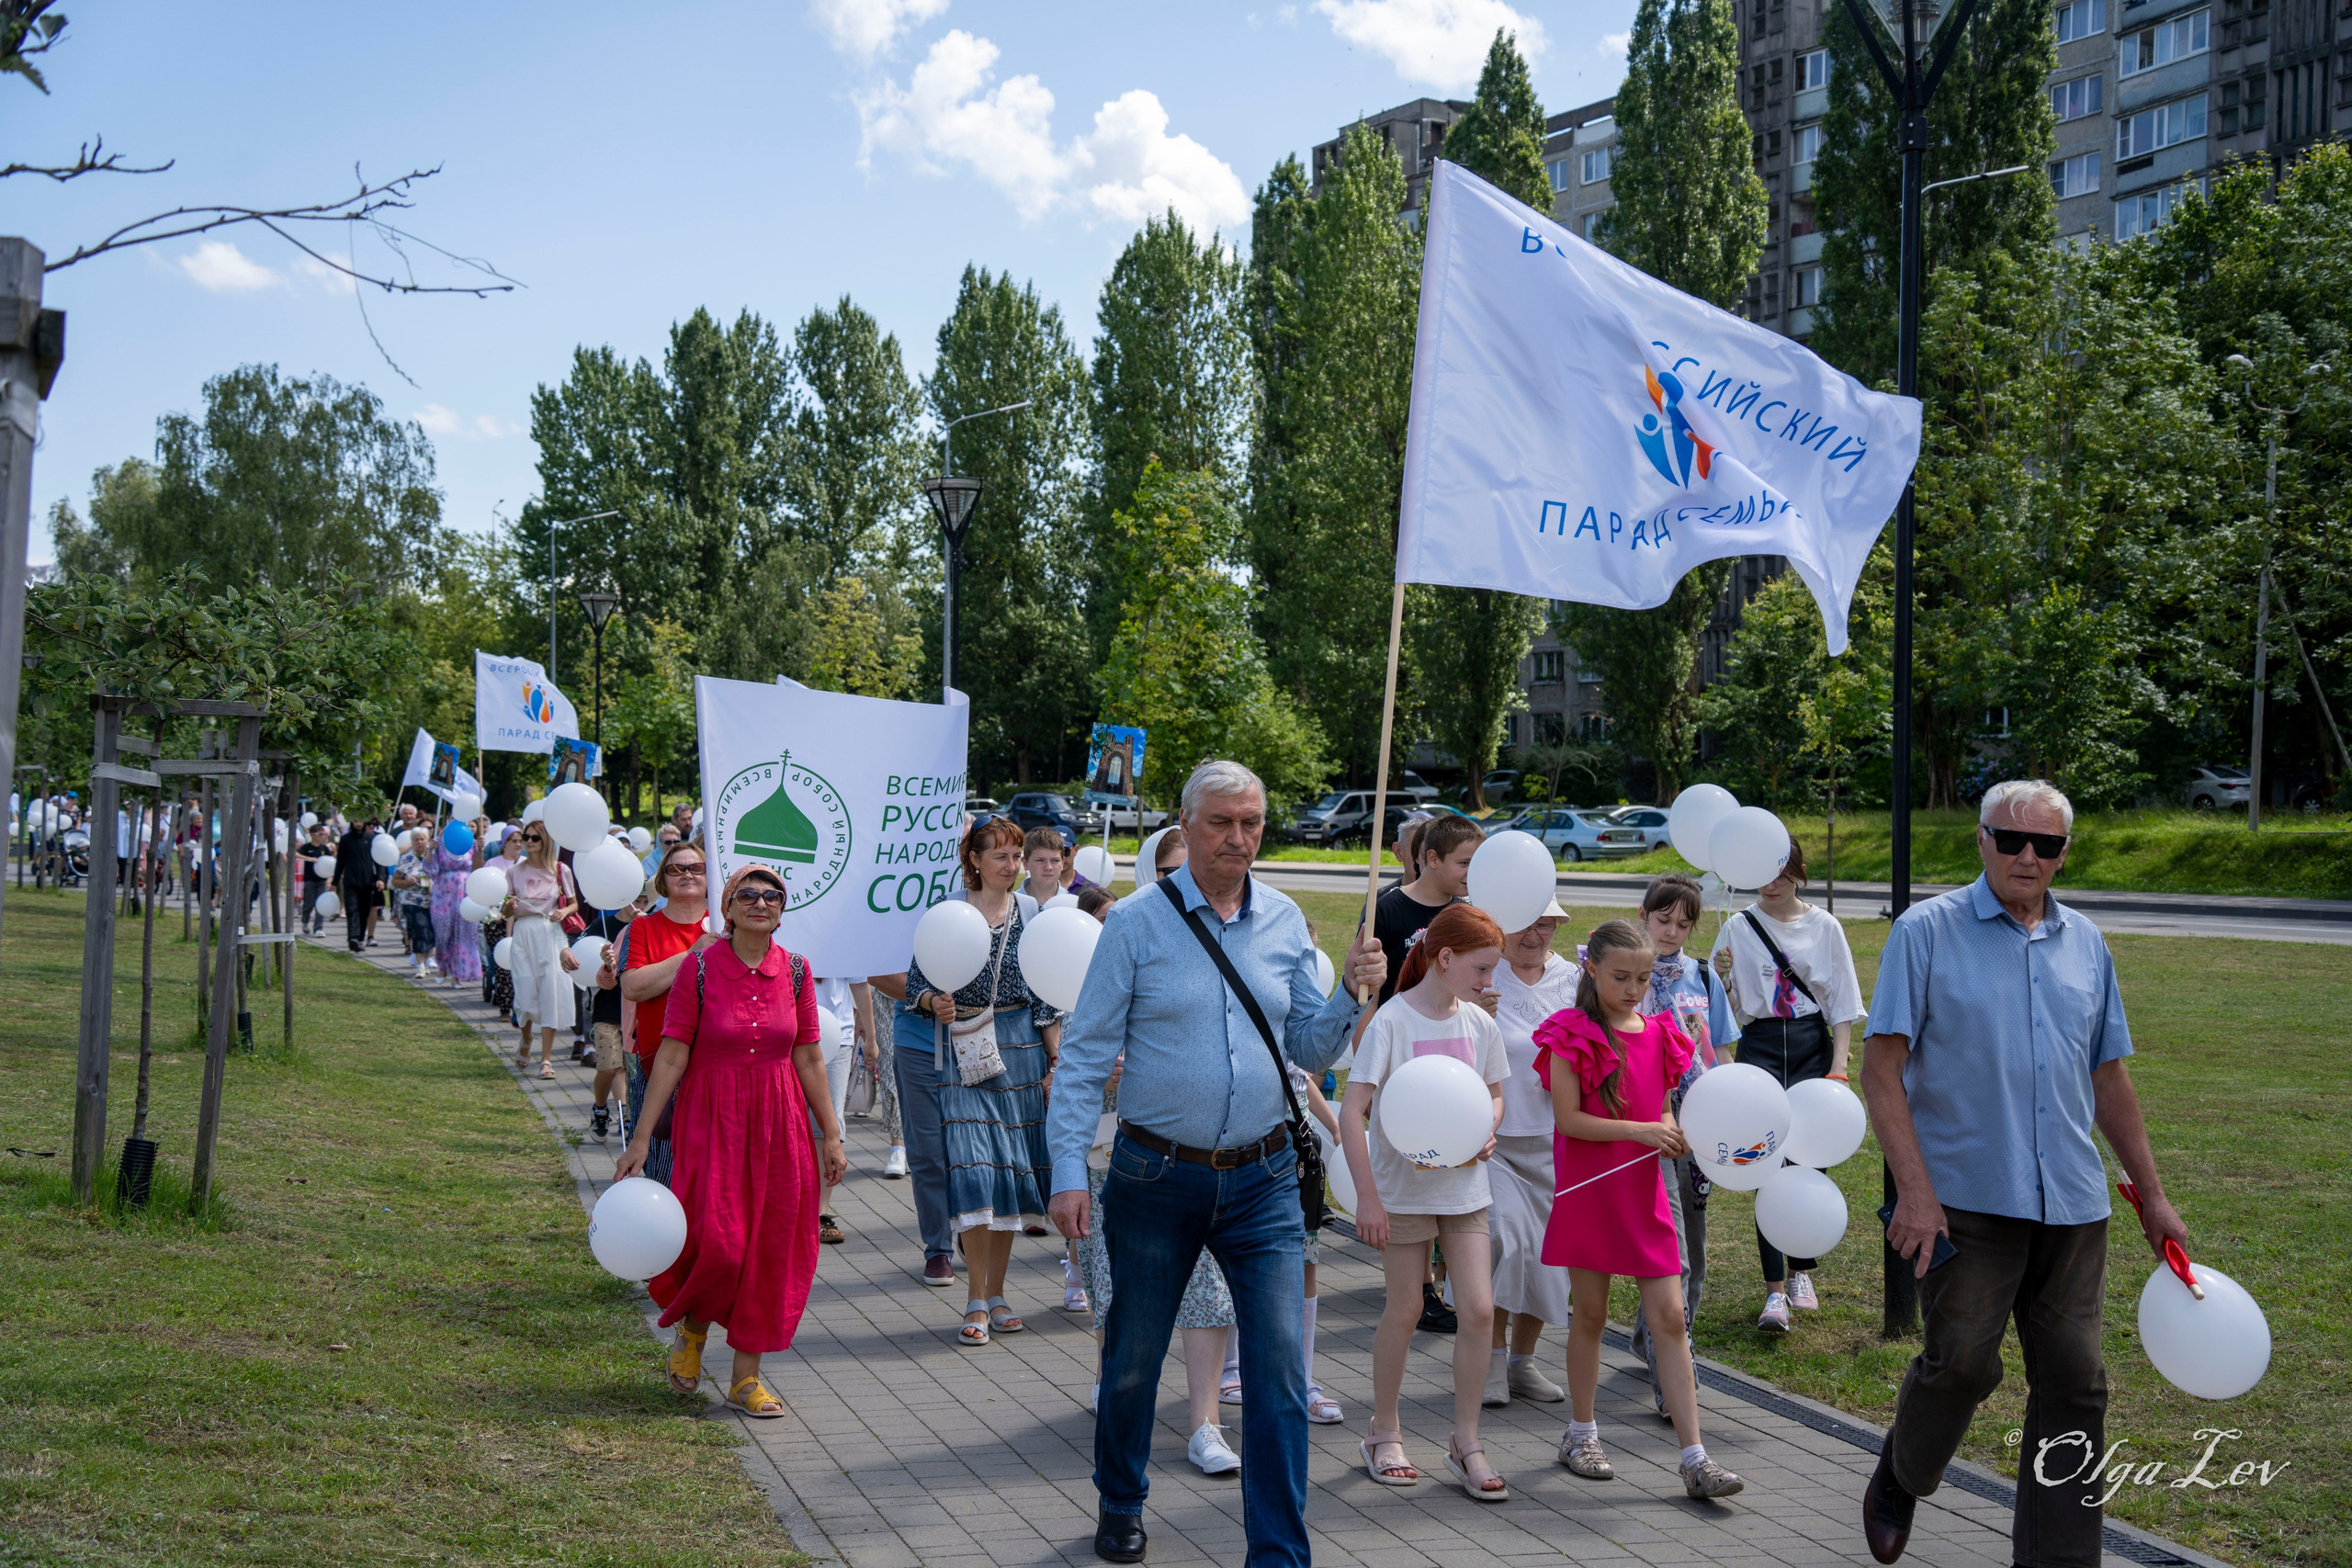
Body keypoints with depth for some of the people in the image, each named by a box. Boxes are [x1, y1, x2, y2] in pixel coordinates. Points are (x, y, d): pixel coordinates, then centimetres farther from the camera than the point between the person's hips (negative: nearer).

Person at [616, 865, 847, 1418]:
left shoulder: (795, 971, 3)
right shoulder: (701, 967, -7)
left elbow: (808, 1059, 8)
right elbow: (672, 1056, -7)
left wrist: (831, 1135, 7)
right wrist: (641, 1138, -8)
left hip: (780, 1122, 3)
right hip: (712, 1120, -3)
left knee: (770, 1247, 4)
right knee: (719, 1243, -11)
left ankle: (746, 1374, 16)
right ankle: (692, 1328, 21)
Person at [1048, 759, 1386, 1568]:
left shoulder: (1285, 921, 5)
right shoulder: (1137, 924, -5)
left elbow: (1311, 1050, 10)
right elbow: (1086, 1054, -5)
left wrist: (1351, 994, -9)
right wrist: (1069, 1171, -10)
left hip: (1263, 1177, 2)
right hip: (1156, 1176, -2)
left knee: (1280, 1365, -4)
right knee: (1133, 1357, 14)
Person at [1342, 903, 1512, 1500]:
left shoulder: (1479, 1024, 2)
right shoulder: (1392, 1020, -14)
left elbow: (1494, 1095, 18)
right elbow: (1352, 1110, -16)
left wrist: (1486, 1131, -5)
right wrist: (1367, 1194, -19)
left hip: (1464, 1185, 4)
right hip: (1404, 1186, -4)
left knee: (1479, 1309, -3)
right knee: (1404, 1310, 6)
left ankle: (1466, 1441, 11)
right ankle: (1384, 1432, 25)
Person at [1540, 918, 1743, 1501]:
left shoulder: (1658, 1033, 9)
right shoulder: (1570, 1036, -8)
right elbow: (1568, 1118, -13)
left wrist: (1674, 1134, -3)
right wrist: (1640, 1130, -20)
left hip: (1644, 1193, 4)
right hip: (1588, 1191, -4)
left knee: (1670, 1319, 0)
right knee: (1590, 1315, 7)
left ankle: (1695, 1458, -1)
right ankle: (1581, 1434, 26)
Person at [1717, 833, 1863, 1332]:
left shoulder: (1824, 926, 4)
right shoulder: (1740, 927, 4)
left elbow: (1842, 1005, 5)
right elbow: (1730, 1005, 6)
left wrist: (1838, 1067, -2)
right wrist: (1720, 978, -14)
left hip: (1812, 1047, 1)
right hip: (1760, 1048, 0)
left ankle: (1801, 1271, 24)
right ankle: (1775, 1290, -8)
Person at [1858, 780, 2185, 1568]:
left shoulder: (2085, 943, 12)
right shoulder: (1925, 932, -3)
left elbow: (2109, 1079, 19)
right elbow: (1881, 1070, -7)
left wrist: (2153, 1197, 19)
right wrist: (1914, 1191, -15)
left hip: (2071, 1205, 4)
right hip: (1966, 1199, -4)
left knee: (2074, 1384, 3)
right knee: (1961, 1362, -8)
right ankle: (1899, 1481, 22)